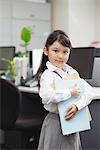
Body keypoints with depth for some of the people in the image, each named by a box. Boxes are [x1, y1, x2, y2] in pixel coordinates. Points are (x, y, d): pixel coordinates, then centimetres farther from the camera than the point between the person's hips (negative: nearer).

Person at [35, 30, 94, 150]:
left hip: (72, 121, 6)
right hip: (56, 121, -6)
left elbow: (89, 90, -3)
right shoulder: (47, 74, -13)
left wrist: (77, 105, -20)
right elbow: (46, 95, -33)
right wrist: (70, 93, -23)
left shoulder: (72, 72, 6)